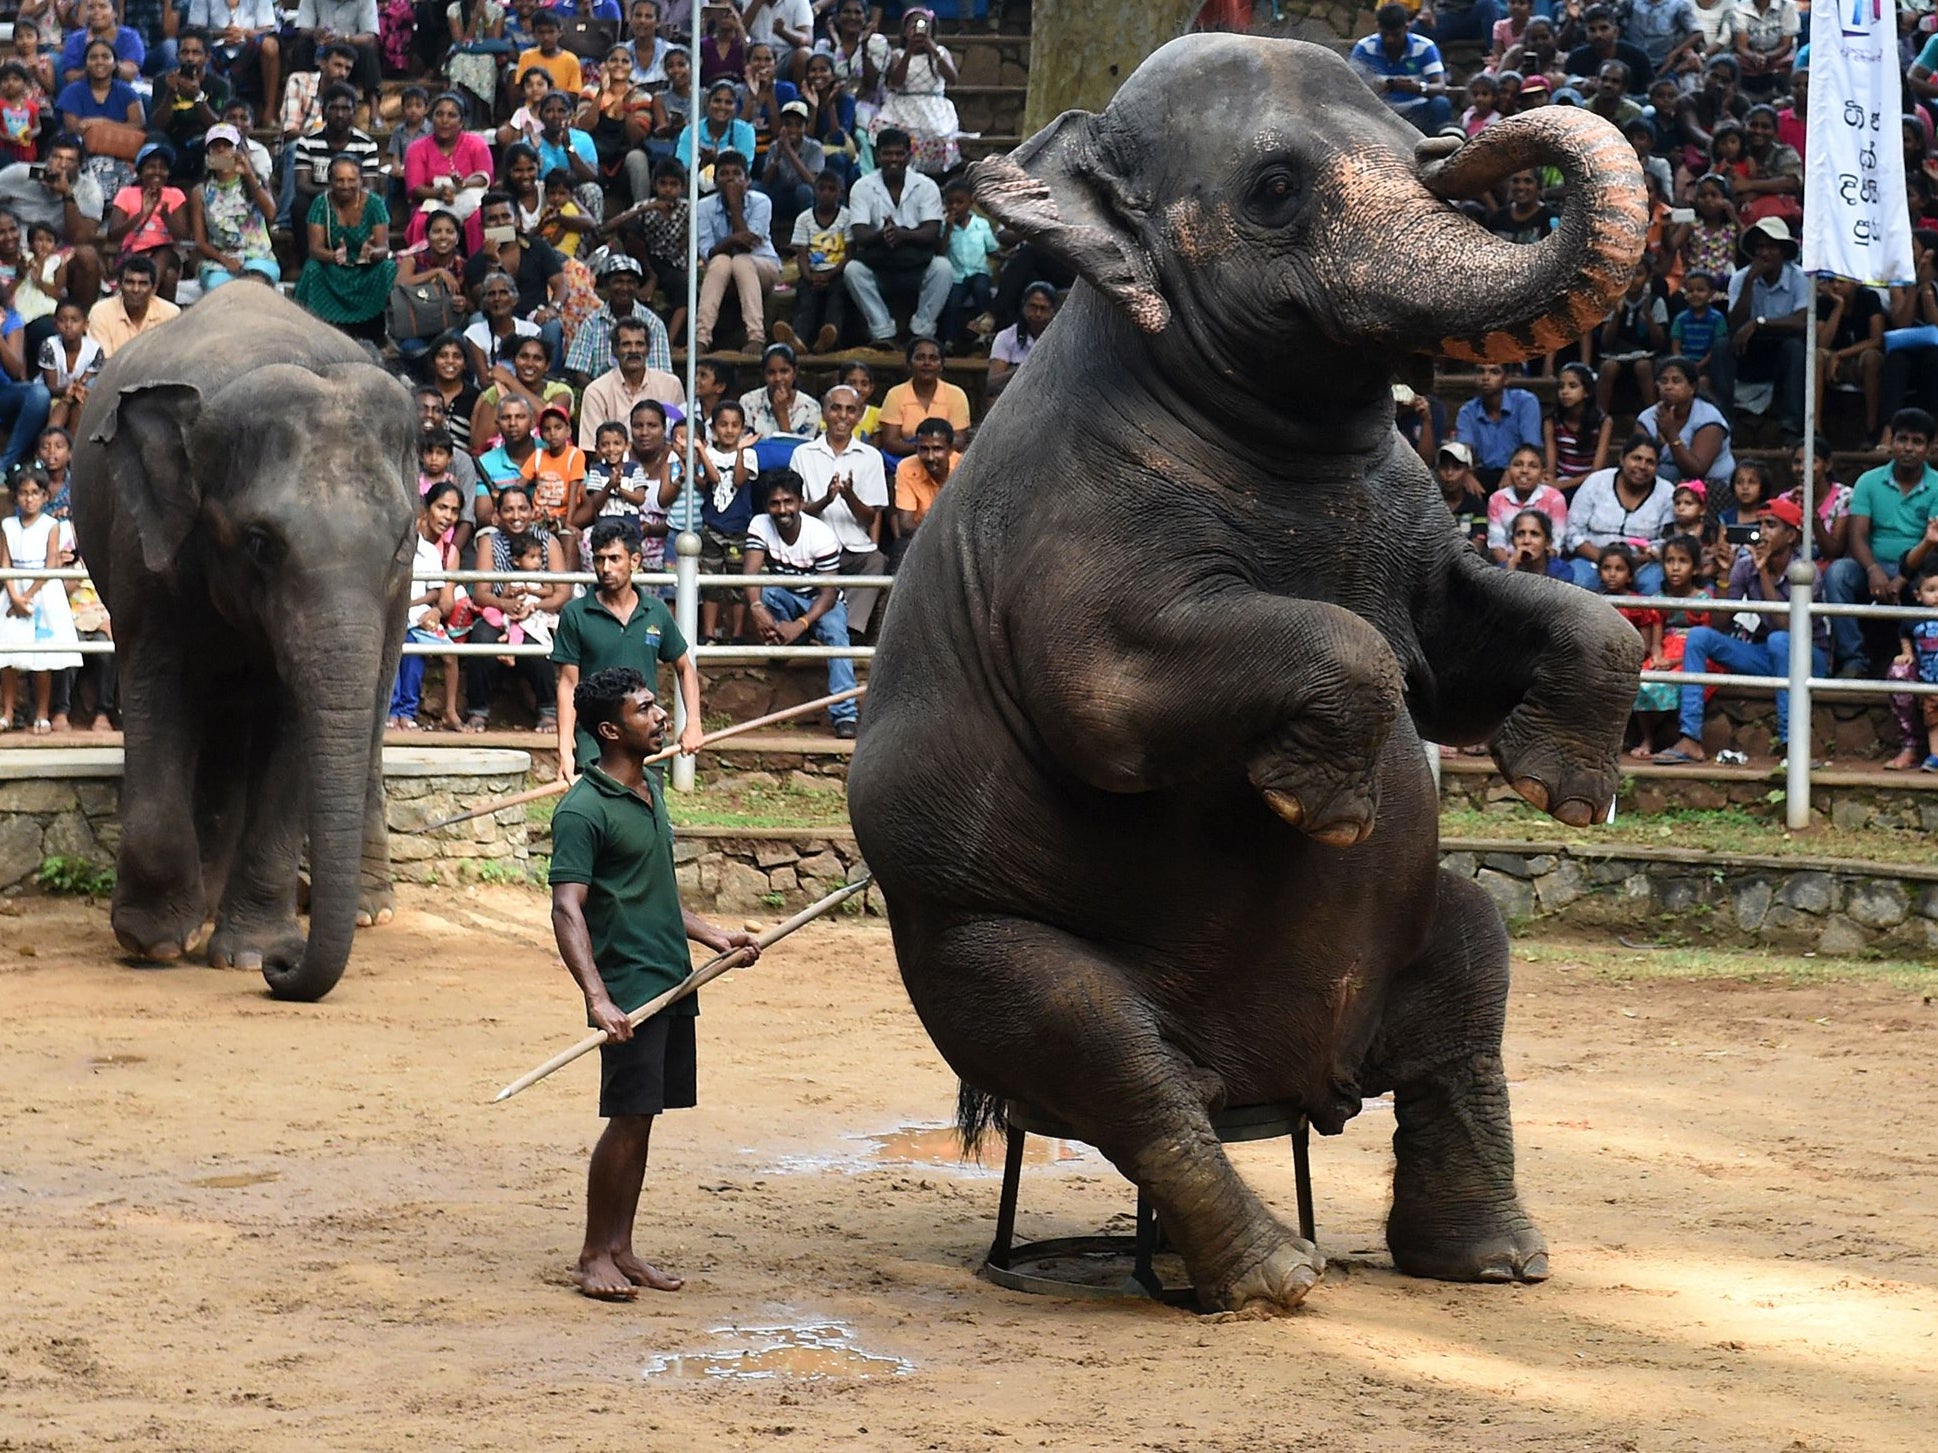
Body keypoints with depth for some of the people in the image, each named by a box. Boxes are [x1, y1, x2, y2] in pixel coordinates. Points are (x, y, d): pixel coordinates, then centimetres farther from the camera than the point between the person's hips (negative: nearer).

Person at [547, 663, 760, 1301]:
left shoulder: (650, 789, 15)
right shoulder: (583, 809, -14)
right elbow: (567, 910, -21)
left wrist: (714, 936, 24)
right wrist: (598, 1000, -30)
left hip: (671, 984, 8)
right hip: (629, 989, -8)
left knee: (641, 1121, 10)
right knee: (627, 1120, -7)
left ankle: (620, 1248, 16)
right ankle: (592, 1256, 2)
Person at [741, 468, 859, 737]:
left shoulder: (821, 536, -23)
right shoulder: (760, 526, -14)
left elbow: (829, 592, -25)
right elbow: (751, 571, -26)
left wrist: (800, 625, -41)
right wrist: (756, 608, -47)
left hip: (821, 603, -3)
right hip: (784, 599, 3)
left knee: (835, 633, -35)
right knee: (760, 591, -31)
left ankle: (845, 715, -42)